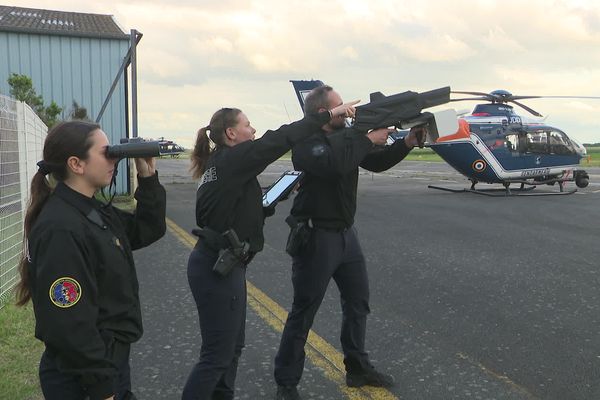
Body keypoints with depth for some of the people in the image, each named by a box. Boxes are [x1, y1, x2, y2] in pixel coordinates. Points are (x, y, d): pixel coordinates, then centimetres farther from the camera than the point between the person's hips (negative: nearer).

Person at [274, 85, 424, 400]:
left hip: (346, 232, 9)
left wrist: (408, 143, -2)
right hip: (316, 236, -9)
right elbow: (335, 164, -35)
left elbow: (376, 162, 12)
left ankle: (357, 367, 35)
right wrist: (368, 139, -23)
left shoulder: (346, 136, 8)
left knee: (358, 302, 18)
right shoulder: (306, 143, -17)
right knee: (303, 312, 0)